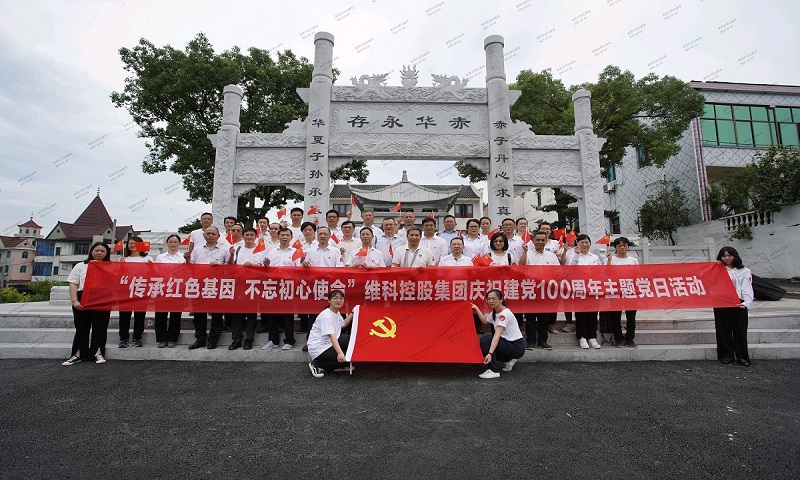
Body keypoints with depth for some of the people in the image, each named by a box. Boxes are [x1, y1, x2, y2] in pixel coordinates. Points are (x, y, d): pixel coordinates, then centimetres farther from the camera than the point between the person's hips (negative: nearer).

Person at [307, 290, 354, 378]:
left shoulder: (337, 313, 5)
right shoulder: (326, 316, -23)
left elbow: (343, 324, 26)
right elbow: (331, 335, -35)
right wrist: (339, 353, -44)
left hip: (330, 343, 9)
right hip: (319, 348, -9)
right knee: (345, 359, -17)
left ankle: (341, 366, 12)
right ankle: (317, 365, -4)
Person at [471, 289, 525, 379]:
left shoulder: (505, 313, -23)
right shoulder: (494, 313, 4)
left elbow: (497, 335, -33)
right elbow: (484, 320, 24)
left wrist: (490, 353, -40)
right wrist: (476, 308, 19)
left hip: (517, 347, -9)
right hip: (509, 343, 9)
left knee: (485, 340, -21)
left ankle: (494, 371, -16)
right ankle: (509, 359, 18)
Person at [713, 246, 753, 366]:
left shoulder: (744, 271, 9)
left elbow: (747, 289, 0)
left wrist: (746, 303, -14)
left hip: (738, 304, -1)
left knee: (740, 331, 0)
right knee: (723, 330, 4)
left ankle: (742, 356, 8)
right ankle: (726, 355, 12)